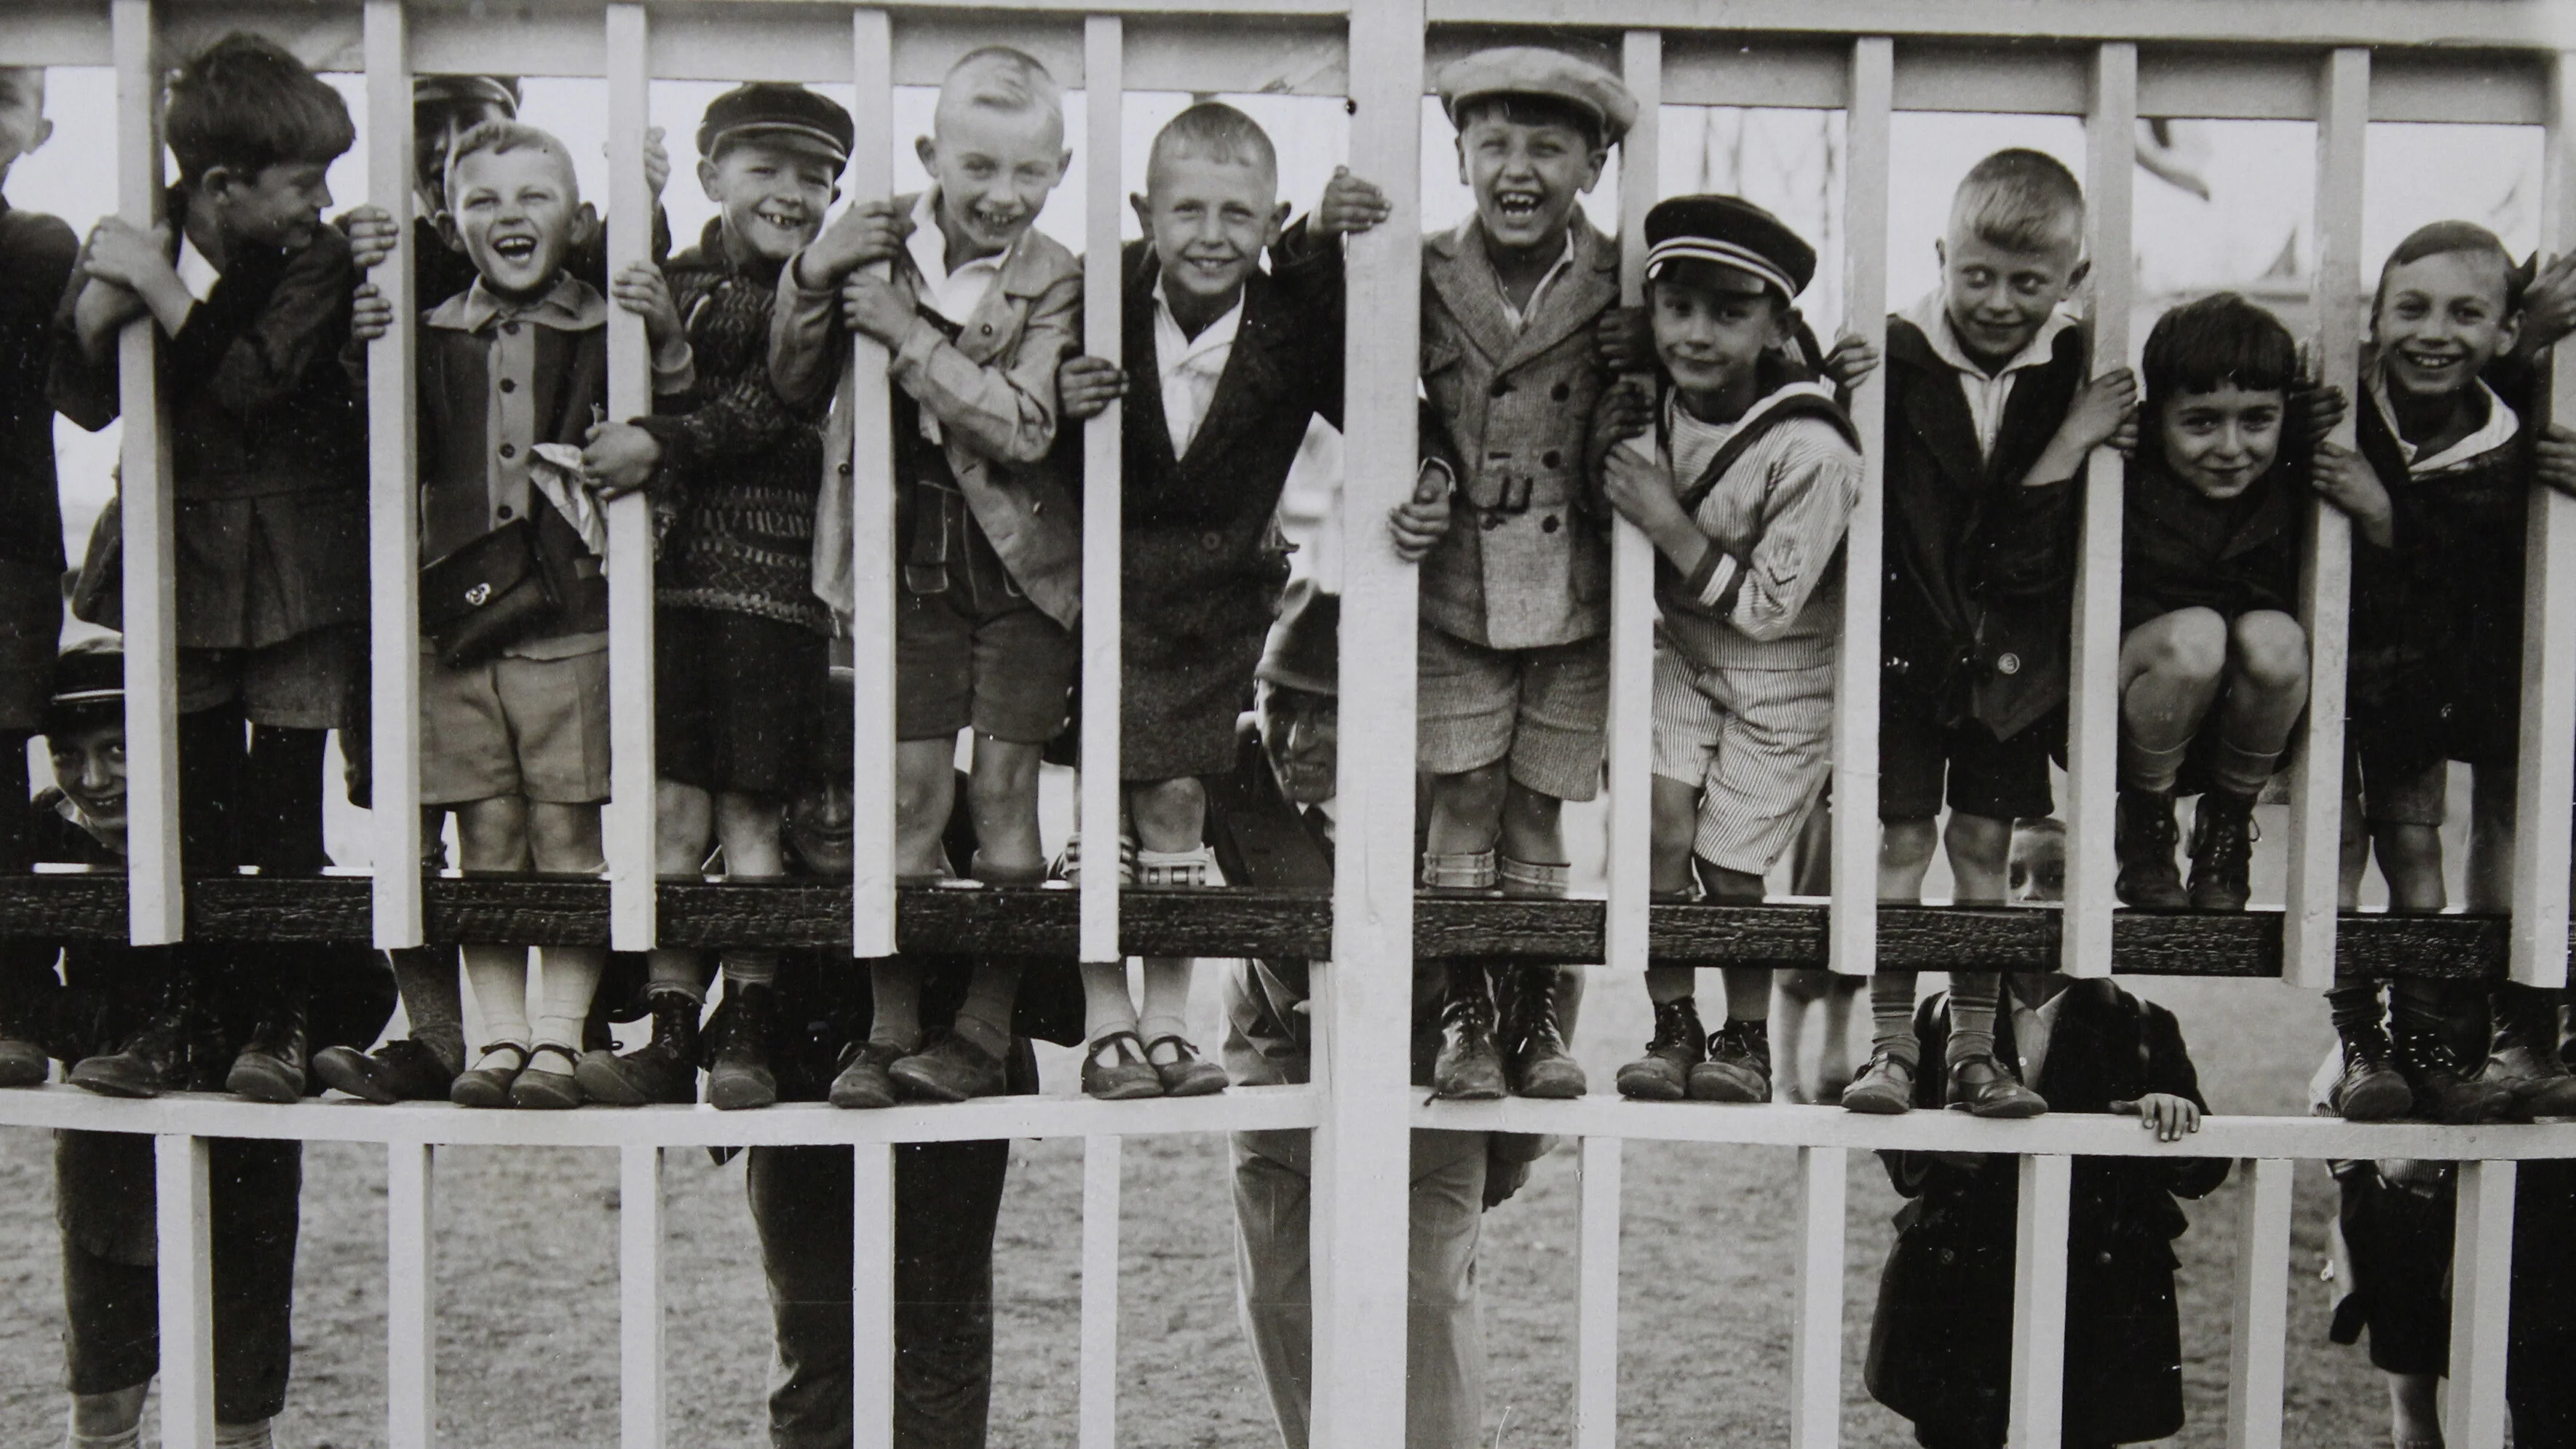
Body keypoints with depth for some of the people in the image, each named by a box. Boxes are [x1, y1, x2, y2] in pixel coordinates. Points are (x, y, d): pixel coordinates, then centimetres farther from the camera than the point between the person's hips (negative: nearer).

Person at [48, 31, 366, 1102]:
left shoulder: (316, 258, -10)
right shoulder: (129, 245, -1)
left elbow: (254, 383, -22)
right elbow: (85, 405, 1)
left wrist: (162, 290, -22)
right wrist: (97, 313, -15)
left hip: (298, 562, -2)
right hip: (182, 560, 3)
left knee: (284, 810, 1)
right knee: (192, 807, 6)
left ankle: (281, 1021, 12)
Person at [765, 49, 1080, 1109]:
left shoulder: (1052, 280, -7)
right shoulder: (878, 242, 1)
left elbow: (1025, 427, -19)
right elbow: (797, 386, 6)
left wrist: (908, 335, -21)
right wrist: (811, 282, -11)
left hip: (1022, 563, -2)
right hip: (914, 559, 2)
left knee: (1004, 793, 2)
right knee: (912, 799, 3)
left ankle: (986, 1029, 14)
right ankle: (890, 1032, 12)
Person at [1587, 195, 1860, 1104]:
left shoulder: (1811, 451, -27)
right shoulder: (1653, 405, -10)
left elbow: (1768, 608, -20)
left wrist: (1668, 523, -26)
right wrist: (1613, 459, -15)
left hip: (1780, 673, -4)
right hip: (1681, 648, 4)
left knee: (1728, 872, 0)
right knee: (1662, 831, -10)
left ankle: (1745, 1041, 24)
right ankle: (1672, 1030, 7)